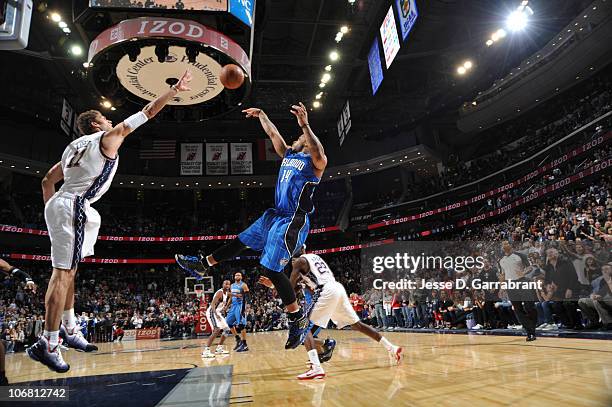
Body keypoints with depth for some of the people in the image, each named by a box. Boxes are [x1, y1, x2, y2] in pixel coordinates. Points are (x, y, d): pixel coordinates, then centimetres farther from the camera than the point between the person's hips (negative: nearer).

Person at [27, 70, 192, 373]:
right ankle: (47, 344, -7)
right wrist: (175, 90, 6)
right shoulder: (108, 138, 0)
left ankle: (69, 330, 24)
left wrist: (52, 213, 27)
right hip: (72, 207, -10)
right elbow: (147, 112, 0)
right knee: (63, 273, -10)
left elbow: (48, 181, 24)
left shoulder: (75, 145, 23)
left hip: (59, 205, 10)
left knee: (67, 271, 14)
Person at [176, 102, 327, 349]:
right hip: (275, 215, 9)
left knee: (272, 269, -13)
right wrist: (261, 115, 32)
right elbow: (273, 134, 27)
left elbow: (318, 153, -33)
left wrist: (305, 125, -44)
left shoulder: (315, 162, -8)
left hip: (293, 221, -9)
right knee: (241, 241, 20)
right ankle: (202, 265, 37)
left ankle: (298, 320, -2)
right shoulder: (288, 155, 15)